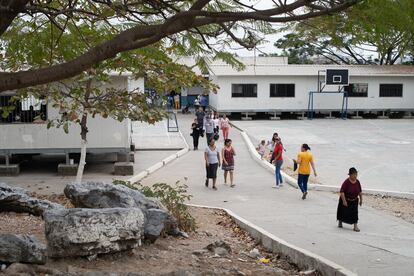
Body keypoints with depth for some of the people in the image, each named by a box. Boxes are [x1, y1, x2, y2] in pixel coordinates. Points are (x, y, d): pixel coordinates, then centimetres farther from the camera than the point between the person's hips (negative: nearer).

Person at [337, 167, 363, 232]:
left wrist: (361, 199, 9)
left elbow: (360, 191, 7)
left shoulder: (357, 182, -7)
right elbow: (342, 192, -25)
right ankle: (340, 222, 38)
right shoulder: (346, 182, -24)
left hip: (354, 201, 4)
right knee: (343, 212, 13)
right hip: (346, 200, -4)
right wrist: (344, 201, -28)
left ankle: (355, 226, -1)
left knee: (354, 213, -4)